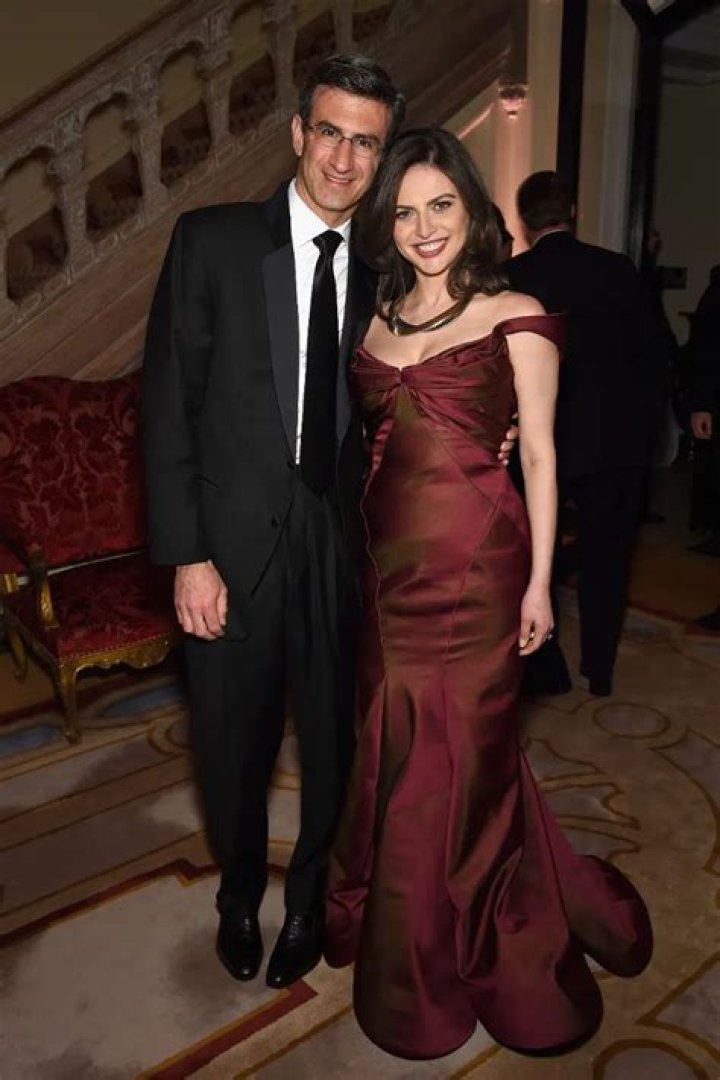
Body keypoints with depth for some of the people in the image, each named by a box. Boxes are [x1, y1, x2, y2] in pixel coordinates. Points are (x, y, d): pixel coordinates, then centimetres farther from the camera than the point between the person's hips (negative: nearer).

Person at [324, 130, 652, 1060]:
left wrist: (539, 580, -7)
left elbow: (539, 454, -3)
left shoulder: (515, 316, -2)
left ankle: (454, 956, 34)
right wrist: (355, 556, 7)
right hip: (389, 558, 5)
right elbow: (372, 439, 14)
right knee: (393, 747, 14)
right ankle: (396, 924, 41)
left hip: (475, 560, -4)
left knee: (459, 749, 8)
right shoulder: (378, 319, 12)